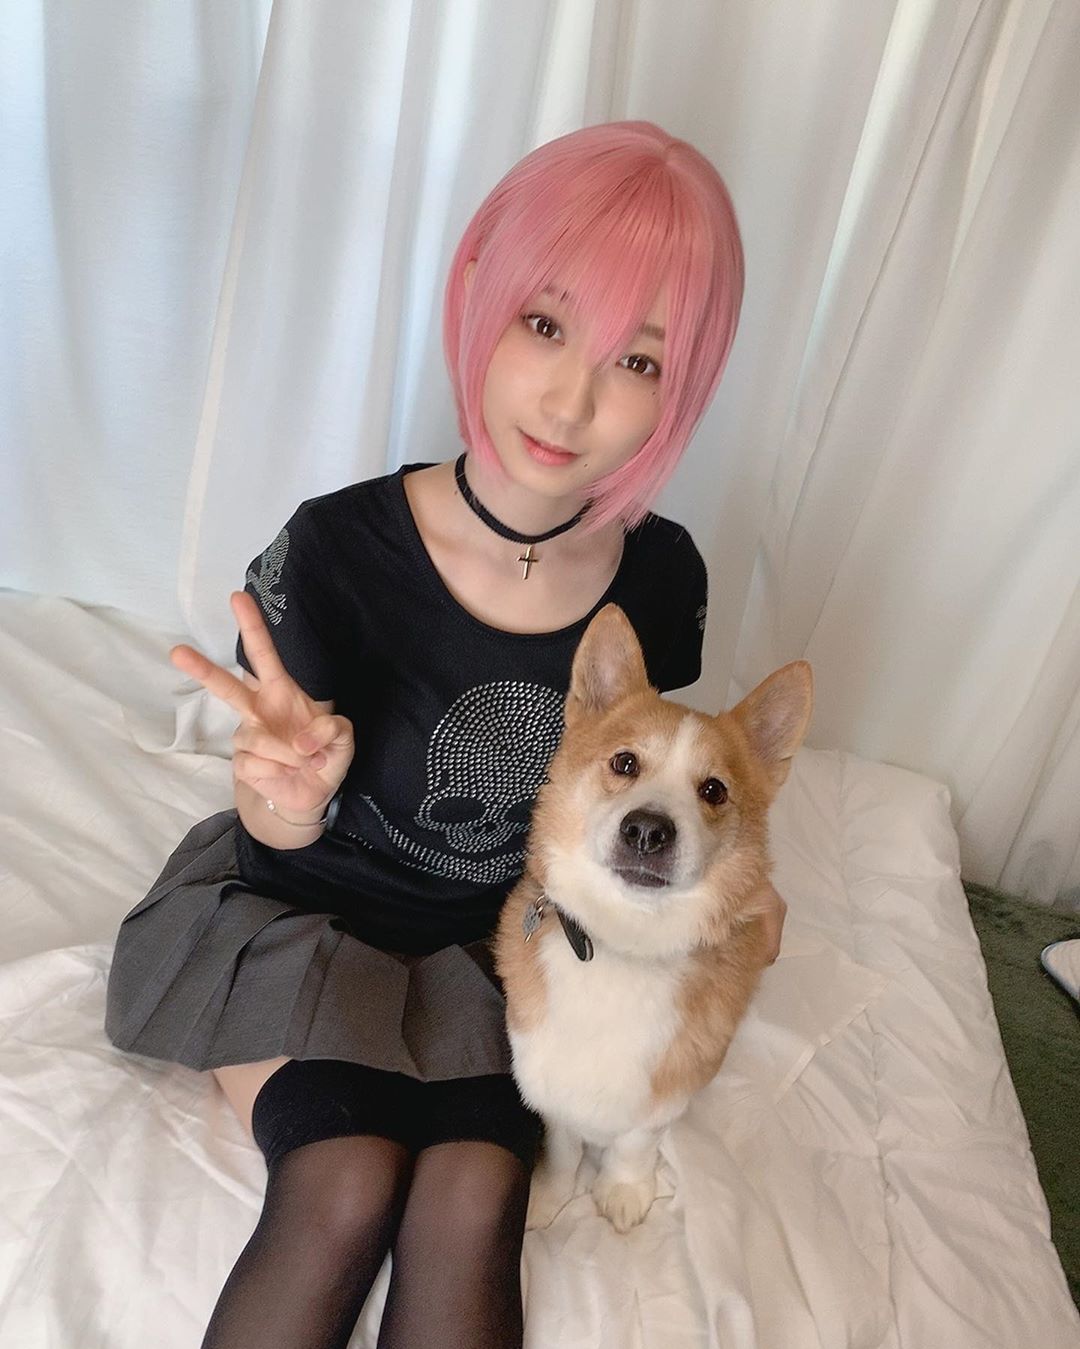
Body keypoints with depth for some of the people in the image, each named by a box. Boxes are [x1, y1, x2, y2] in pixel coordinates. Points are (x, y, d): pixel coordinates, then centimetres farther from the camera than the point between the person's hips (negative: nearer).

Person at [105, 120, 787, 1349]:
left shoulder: (661, 574, -12)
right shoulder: (341, 548, -23)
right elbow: (276, 849, -13)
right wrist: (288, 796, -36)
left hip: (499, 941, 2)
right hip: (307, 919, -1)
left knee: (474, 1197, -17)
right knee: (345, 1183, -20)